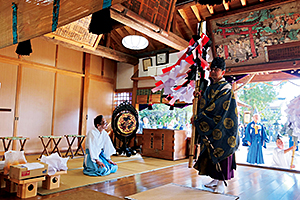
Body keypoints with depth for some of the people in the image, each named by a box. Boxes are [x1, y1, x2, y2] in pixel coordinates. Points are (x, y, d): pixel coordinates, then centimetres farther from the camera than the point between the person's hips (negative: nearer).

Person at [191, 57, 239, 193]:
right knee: (212, 153, 11)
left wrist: (197, 118, -18)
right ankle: (216, 179, 23)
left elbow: (215, 107, -19)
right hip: (211, 127, 8)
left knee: (220, 152, -5)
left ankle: (221, 184, 4)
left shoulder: (225, 89, -10)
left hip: (221, 128, -8)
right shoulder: (211, 88, 15)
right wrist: (200, 97, 4)